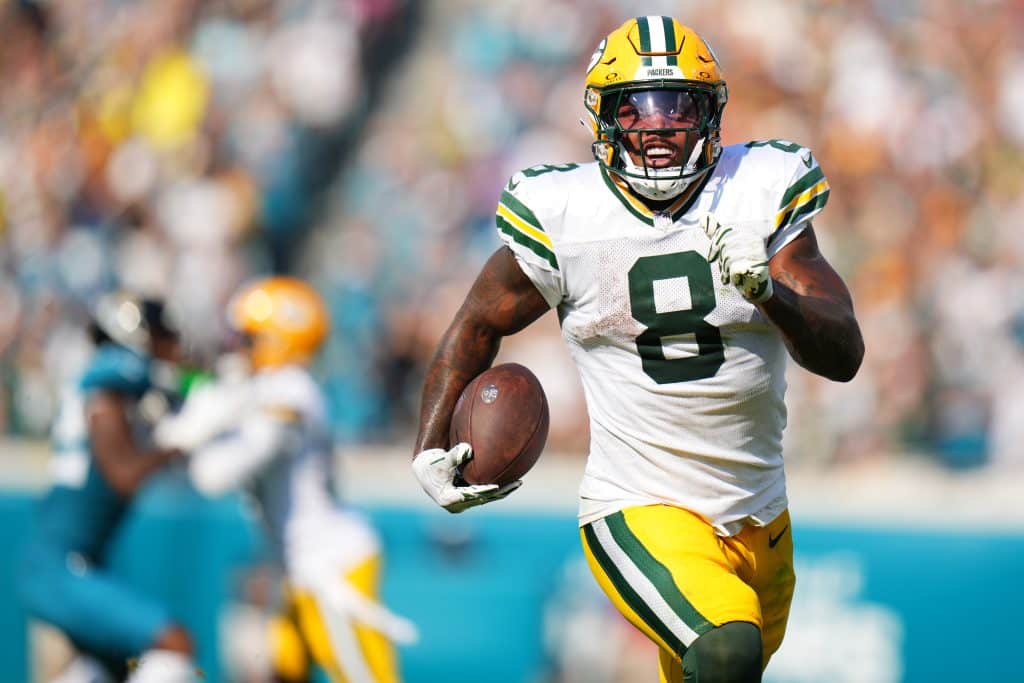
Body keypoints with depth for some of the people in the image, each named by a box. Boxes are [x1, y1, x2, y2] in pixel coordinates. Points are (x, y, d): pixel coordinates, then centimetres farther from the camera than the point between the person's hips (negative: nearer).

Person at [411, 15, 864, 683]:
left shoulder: (762, 195, -6)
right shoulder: (564, 215, -8)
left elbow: (845, 355, -11)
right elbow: (479, 325, 10)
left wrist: (769, 289, -30)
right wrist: (432, 448, 0)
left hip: (759, 517, 4)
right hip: (642, 514, -4)